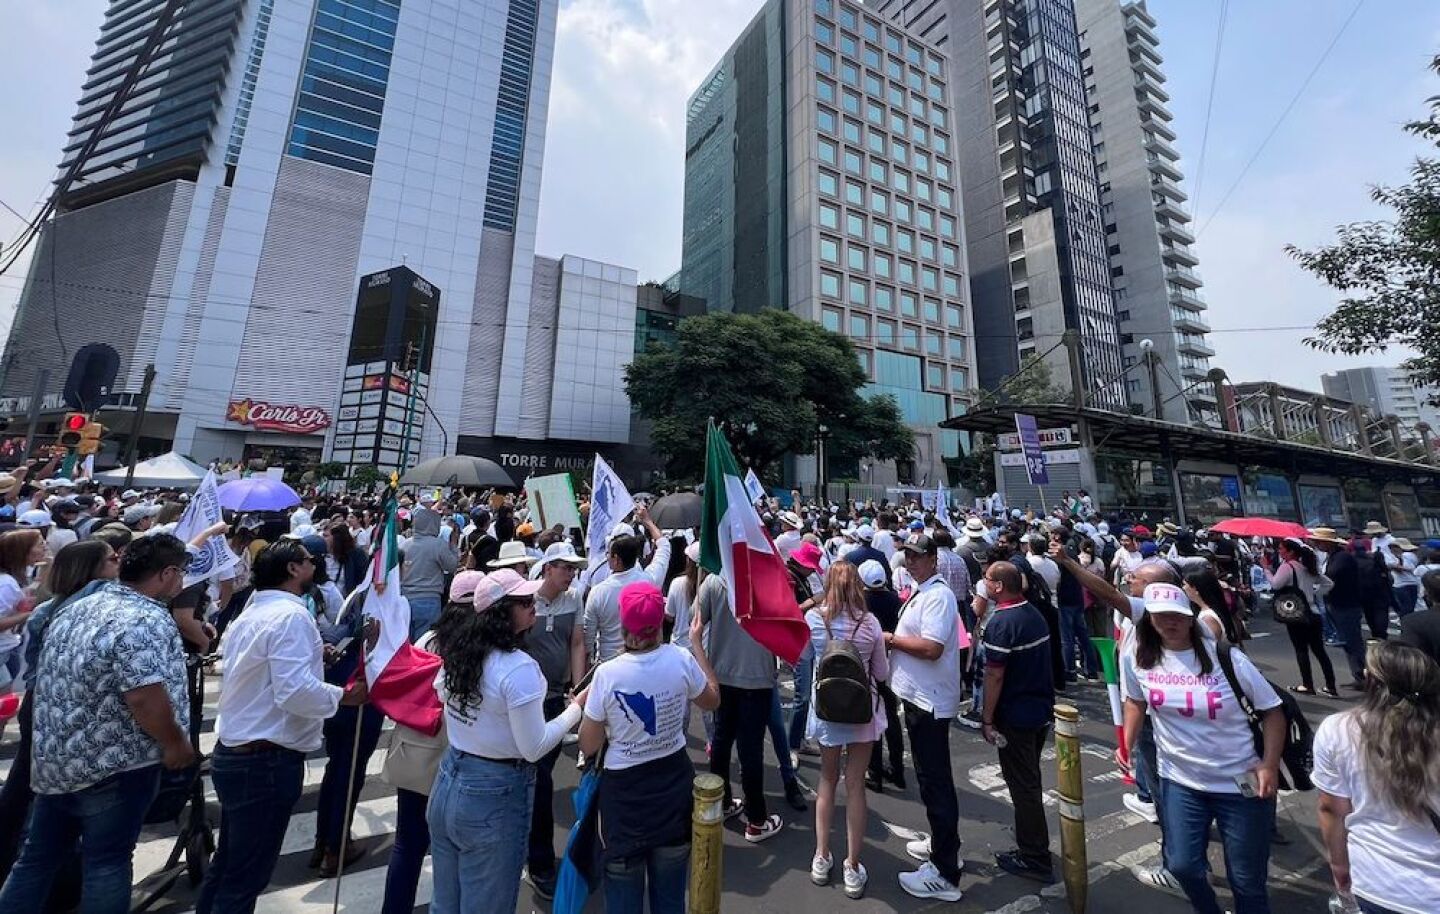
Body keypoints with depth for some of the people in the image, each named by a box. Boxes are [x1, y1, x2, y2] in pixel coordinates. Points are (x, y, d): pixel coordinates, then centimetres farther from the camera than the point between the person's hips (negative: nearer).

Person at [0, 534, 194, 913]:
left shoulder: (75, 609, 6)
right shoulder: (148, 621, -25)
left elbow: (53, 682, 17)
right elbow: (145, 699, -29)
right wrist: (176, 744, -12)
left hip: (54, 759, 8)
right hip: (113, 766, -8)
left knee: (38, 857, 21)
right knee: (106, 864, 7)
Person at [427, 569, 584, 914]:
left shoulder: (458, 653, -3)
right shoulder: (519, 668, -26)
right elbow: (534, 749, -21)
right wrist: (576, 708, -11)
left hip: (449, 783, 7)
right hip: (494, 796, -7)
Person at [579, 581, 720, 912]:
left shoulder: (607, 674, -21)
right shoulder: (682, 660, -18)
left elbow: (588, 746, -10)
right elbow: (713, 700, 3)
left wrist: (585, 705, 4)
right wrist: (698, 643, 5)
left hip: (624, 791, -2)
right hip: (674, 784, 2)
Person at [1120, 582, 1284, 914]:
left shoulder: (1226, 658, -15)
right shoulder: (1136, 658, -9)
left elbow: (1272, 711, -5)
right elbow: (1136, 701, 7)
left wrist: (1270, 766, -12)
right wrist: (1127, 746, 2)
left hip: (1242, 783, -1)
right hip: (1180, 780, 2)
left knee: (1247, 879, 11)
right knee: (1182, 865, 7)